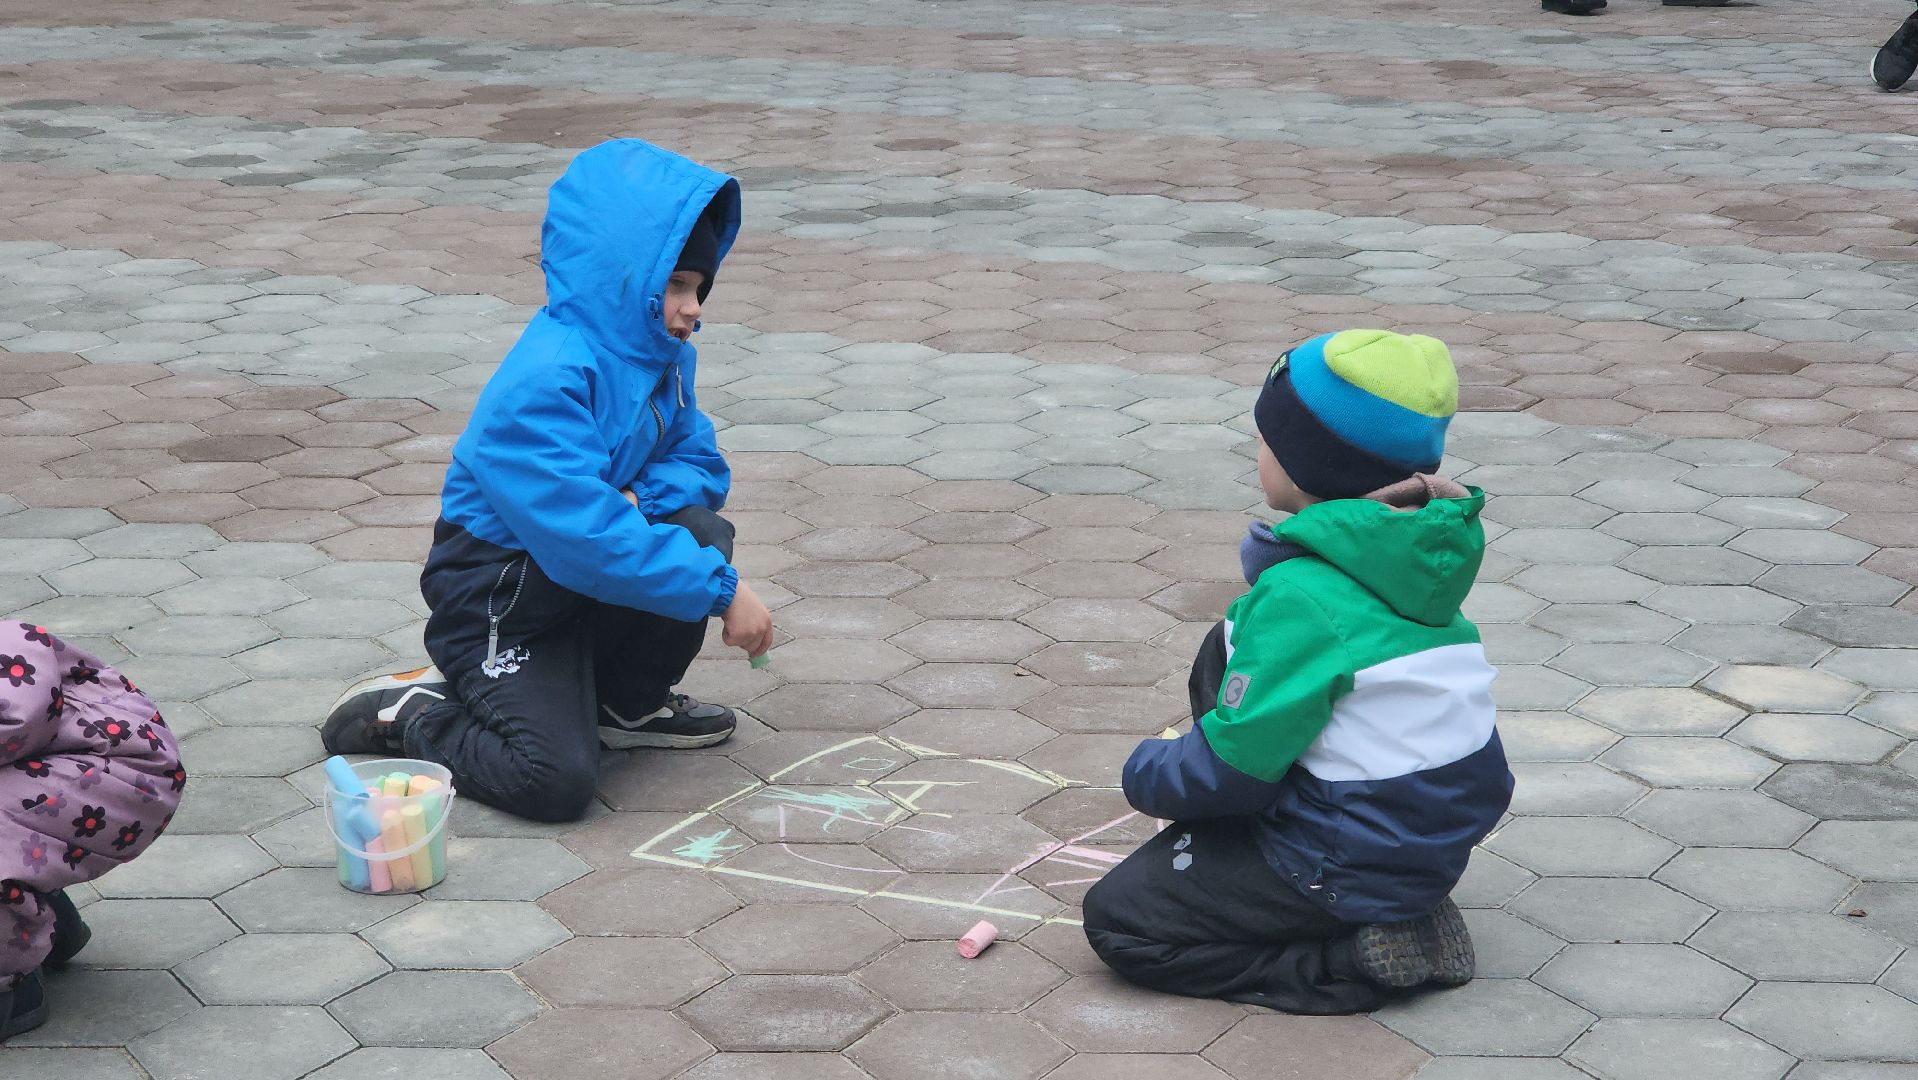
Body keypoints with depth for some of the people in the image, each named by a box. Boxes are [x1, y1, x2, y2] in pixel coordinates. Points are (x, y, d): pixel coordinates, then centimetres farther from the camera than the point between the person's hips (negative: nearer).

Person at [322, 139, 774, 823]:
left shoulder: (657, 355, 2)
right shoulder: (545, 382, -27)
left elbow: (698, 460, 8)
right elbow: (589, 537, -34)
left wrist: (644, 499, -17)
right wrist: (723, 592, -33)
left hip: (582, 584, 8)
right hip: (499, 600, -8)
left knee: (701, 531, -17)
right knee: (556, 780, -25)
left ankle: (626, 705, 5)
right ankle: (410, 713, 4)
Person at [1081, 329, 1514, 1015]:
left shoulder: (1301, 593, -25)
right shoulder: (1418, 543, 1)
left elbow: (1229, 769, -18)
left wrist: (1146, 773, -2)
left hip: (1367, 855, -9)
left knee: (1116, 920, 0)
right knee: (1225, 653, 22)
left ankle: (1363, 958, -7)